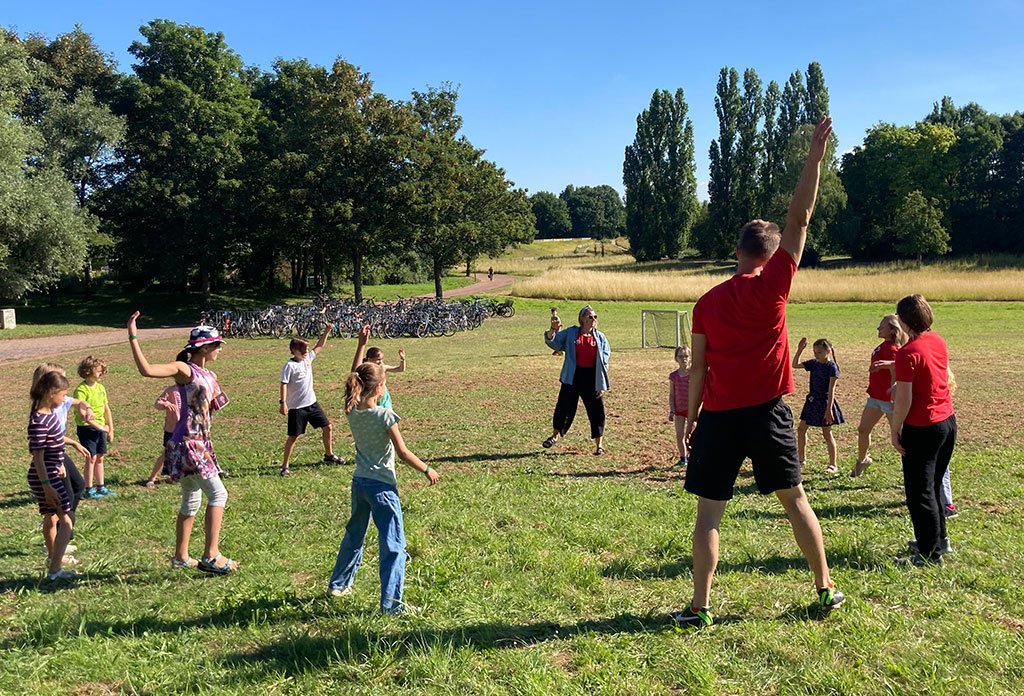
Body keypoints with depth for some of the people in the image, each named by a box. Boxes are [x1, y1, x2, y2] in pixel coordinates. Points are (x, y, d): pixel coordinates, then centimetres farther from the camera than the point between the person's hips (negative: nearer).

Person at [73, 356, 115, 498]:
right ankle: (89, 490, 6)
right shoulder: (81, 390, -15)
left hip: (100, 428, 7)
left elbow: (107, 409, 14)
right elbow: (81, 414, -22)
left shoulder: (101, 387, 8)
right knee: (91, 458, -4)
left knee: (100, 458, 11)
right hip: (87, 428, -7)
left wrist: (110, 429, 12)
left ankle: (101, 488, 20)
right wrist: (99, 427, -20)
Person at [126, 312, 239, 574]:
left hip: (200, 444, 9)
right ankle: (211, 555, -8)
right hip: (186, 444, -9)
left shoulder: (209, 376, 14)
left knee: (192, 501, 16)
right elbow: (147, 369, -25)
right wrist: (133, 338, -28)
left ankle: (181, 556, 28)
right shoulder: (184, 370, -11)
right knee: (218, 493, -11)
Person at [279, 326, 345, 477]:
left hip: (312, 403, 7)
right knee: (293, 436, -2)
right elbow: (284, 384, -16)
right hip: (296, 407, -7)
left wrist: (326, 332, 5)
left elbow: (319, 346, 15)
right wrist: (283, 402, -23)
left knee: (328, 427, 11)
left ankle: (329, 455, 32)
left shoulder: (308, 358, 5)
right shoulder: (289, 365, -13)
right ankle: (284, 466, 10)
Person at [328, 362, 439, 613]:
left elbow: (354, 381, 15)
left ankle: (338, 584, 42)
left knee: (354, 535, 27)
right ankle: (391, 603, 5)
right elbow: (403, 453, -15)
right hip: (382, 486, -7)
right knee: (393, 545, 3)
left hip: (358, 483, 7)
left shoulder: (352, 412, -2)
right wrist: (427, 470, -2)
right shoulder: (385, 416, -19)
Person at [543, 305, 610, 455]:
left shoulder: (600, 338, 4)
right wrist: (553, 330, -25)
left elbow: (604, 362, 4)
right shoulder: (570, 333, 1)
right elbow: (552, 342, -3)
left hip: (592, 378, 1)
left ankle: (599, 445, 15)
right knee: (564, 407, 5)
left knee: (597, 411, 2)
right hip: (572, 377, -1)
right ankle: (555, 435, 29)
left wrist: (602, 385, -2)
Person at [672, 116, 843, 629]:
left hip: (718, 414, 1)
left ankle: (700, 607, 6)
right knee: (794, 497, 15)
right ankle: (826, 589, 25)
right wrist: (816, 152, 0)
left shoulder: (707, 302, 3)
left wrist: (691, 416, 11)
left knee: (708, 510, 4)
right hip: (767, 411, 0)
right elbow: (799, 218, -3)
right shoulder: (771, 284, -4)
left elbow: (698, 368, 3)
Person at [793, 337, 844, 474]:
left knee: (827, 433, 0)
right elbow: (795, 364, 9)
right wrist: (799, 350, -2)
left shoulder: (832, 367, -14)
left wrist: (829, 409, -19)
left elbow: (831, 390, -16)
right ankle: (800, 459, 23)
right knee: (801, 429, 9)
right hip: (812, 400, 7)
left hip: (824, 402, -7)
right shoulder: (813, 363, 5)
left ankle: (833, 465, 10)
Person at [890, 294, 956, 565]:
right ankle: (939, 538, 35)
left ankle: (930, 553, 9)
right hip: (948, 421, 9)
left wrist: (895, 430, -10)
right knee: (934, 484, 22)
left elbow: (904, 400, -21)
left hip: (922, 428, -9)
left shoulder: (908, 353, -21)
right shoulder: (938, 341, 4)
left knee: (919, 492, 2)